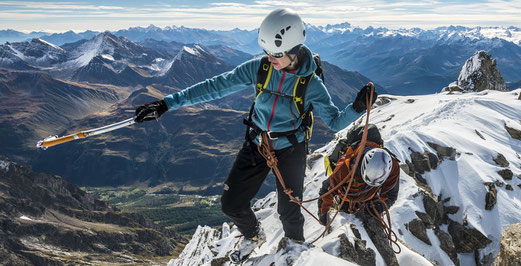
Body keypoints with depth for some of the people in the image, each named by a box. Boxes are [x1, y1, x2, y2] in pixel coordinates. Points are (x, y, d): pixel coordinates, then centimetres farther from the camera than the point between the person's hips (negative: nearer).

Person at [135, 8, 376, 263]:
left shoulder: (311, 84, -18)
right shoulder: (259, 68, -14)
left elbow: (335, 122, -11)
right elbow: (218, 86, -16)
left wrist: (357, 108, -34)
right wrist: (168, 103, -20)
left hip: (290, 149, -2)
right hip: (257, 144, 3)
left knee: (288, 211, 6)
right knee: (231, 204, 6)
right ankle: (253, 236, 40)